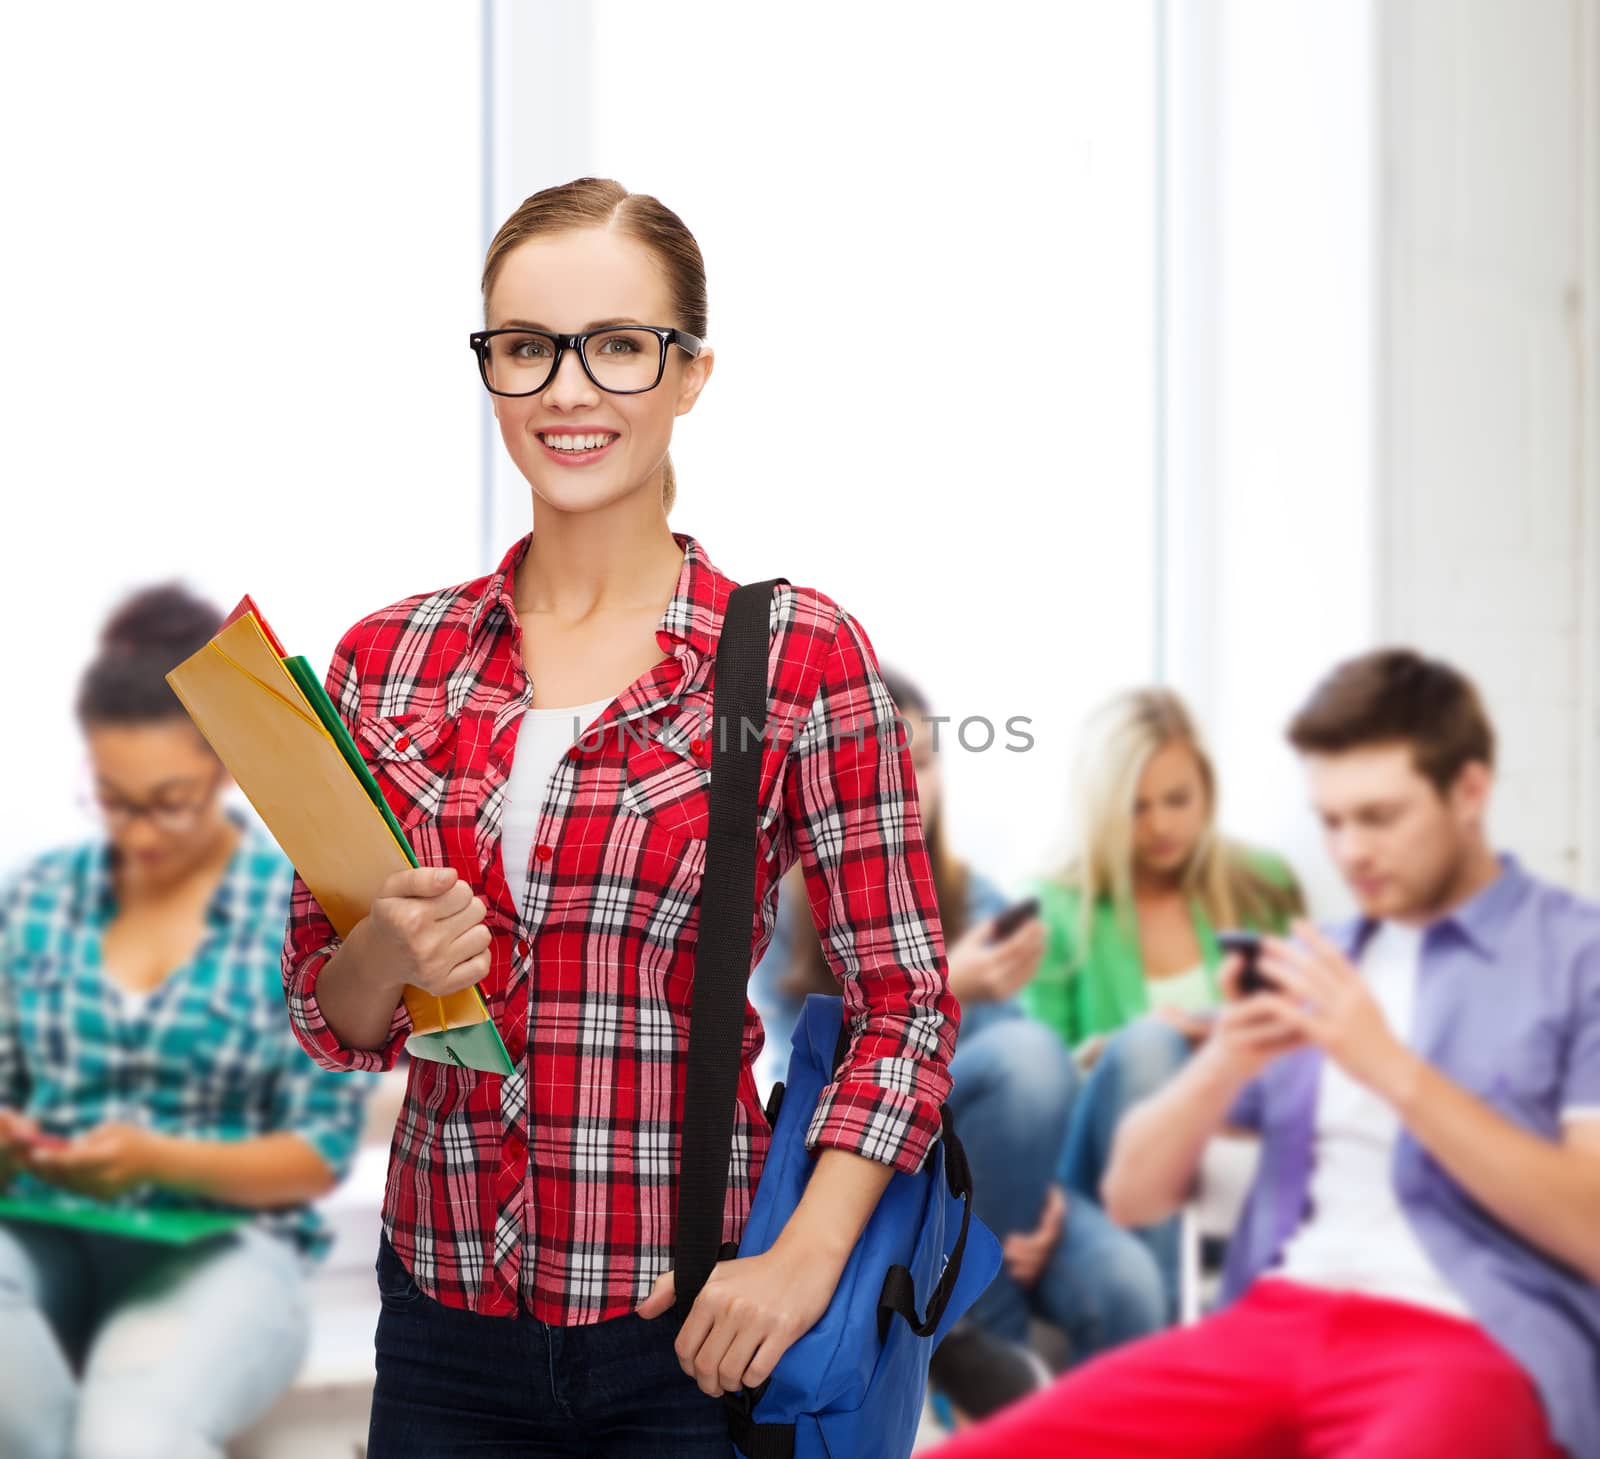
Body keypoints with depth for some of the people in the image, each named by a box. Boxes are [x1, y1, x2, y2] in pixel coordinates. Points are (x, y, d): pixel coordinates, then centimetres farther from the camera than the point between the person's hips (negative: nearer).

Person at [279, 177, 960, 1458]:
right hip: (444, 1320, 3)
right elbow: (327, 1016, 9)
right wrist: (388, 953, -13)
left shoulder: (802, 655, -7)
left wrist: (804, 1261, -15)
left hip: (686, 1338, -3)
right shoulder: (389, 659, 3)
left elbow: (906, 1002, -5)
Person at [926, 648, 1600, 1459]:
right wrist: (1222, 1065, -2)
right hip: (1271, 1323, 4)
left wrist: (1395, 1069, -11)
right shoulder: (1316, 965, 22)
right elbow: (1132, 1196, 18)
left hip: (1476, 1341, -4)